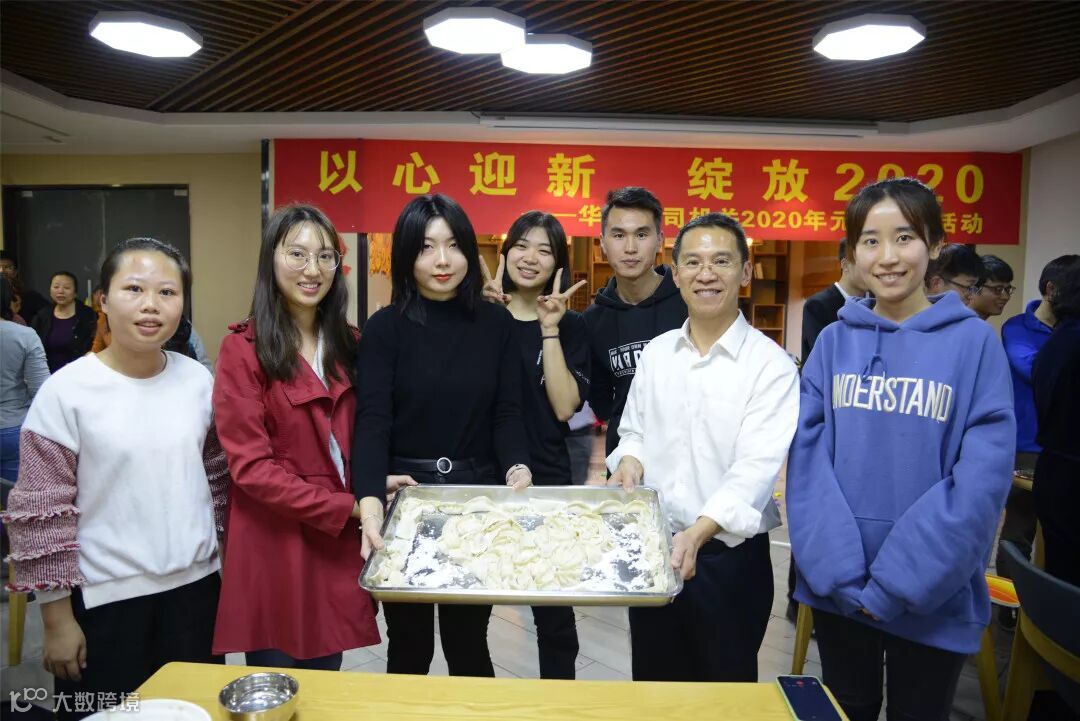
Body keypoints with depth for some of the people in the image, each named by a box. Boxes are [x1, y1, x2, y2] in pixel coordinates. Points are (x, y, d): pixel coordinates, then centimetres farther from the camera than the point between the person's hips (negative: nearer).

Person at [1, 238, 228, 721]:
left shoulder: (197, 381, 0)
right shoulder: (66, 391, -12)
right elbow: (41, 512, -9)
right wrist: (57, 617, -7)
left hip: (195, 585, 4)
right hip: (104, 598, -3)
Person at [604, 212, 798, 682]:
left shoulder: (770, 364, -12)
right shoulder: (655, 353, 5)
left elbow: (757, 466, -21)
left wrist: (698, 533, -34)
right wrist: (631, 460, -8)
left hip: (730, 555, -4)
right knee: (653, 683, 20)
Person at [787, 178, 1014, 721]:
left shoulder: (974, 341, -8)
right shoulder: (833, 342, 0)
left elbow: (982, 479, -14)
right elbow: (806, 460, -5)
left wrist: (895, 585, -18)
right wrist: (842, 573, -15)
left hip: (932, 598, -2)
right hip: (836, 587, 2)